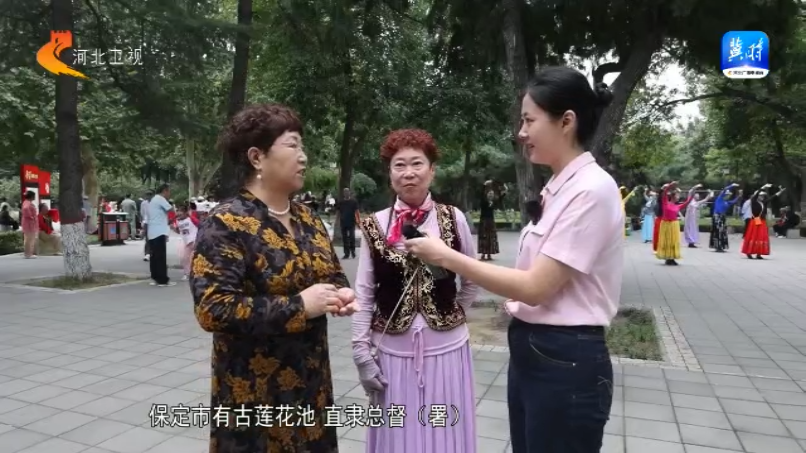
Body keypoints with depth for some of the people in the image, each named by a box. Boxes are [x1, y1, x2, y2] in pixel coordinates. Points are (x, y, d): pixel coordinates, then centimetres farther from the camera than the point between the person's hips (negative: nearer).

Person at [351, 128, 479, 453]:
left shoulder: (453, 219, -4)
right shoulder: (376, 225, -4)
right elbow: (363, 294, -1)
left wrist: (451, 313, 5)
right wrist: (361, 351, -3)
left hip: (446, 348, 0)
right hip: (393, 351, 0)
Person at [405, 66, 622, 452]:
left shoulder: (592, 188, -18)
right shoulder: (559, 187, 8)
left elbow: (536, 287, -22)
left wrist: (447, 257, -17)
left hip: (566, 362, -8)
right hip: (530, 352, 8)